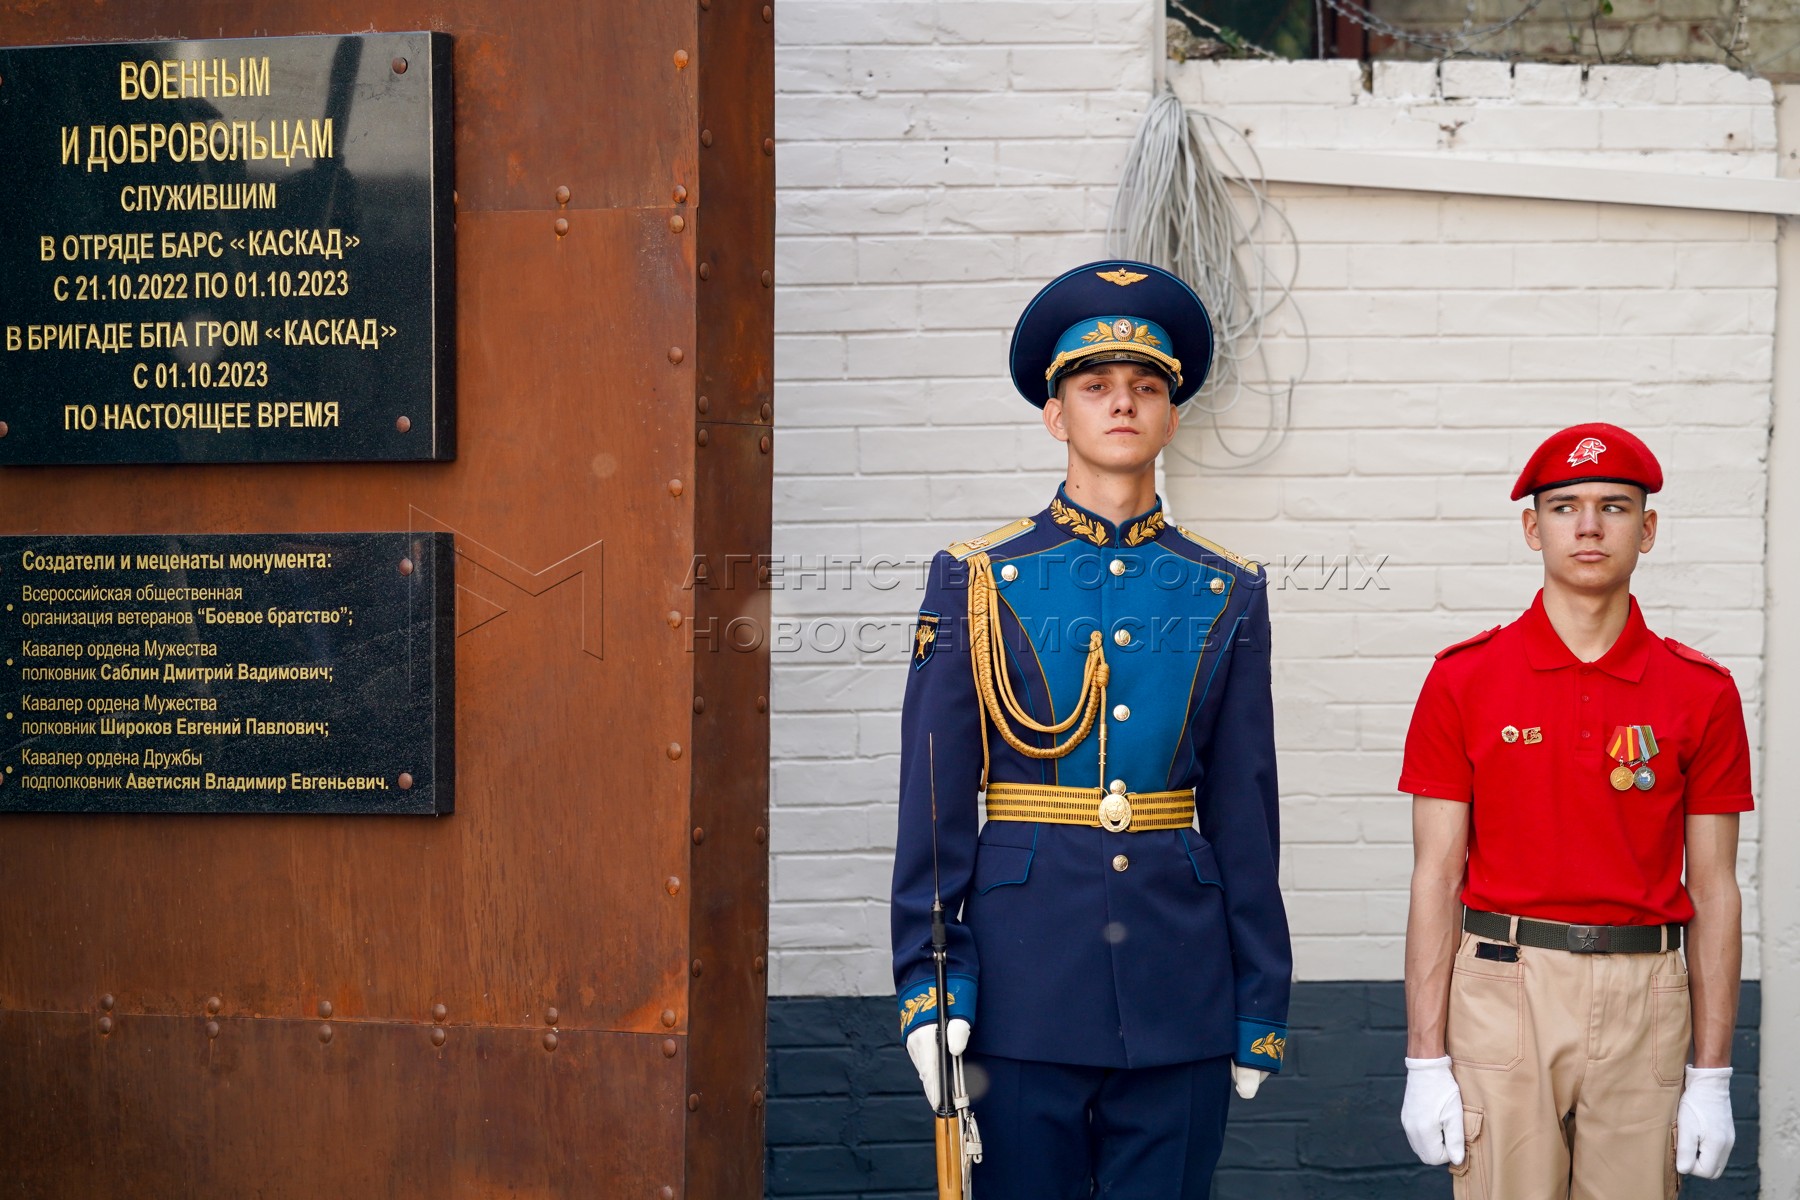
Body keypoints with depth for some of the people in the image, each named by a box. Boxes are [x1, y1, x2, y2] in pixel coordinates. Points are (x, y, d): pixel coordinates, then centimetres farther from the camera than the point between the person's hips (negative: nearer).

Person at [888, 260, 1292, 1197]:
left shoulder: (1226, 596, 8)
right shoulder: (976, 583, 2)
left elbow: (1244, 814, 8)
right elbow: (935, 806, -1)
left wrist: (1259, 1009, 6)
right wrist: (929, 989, -8)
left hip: (1180, 997, 2)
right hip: (1025, 974, -2)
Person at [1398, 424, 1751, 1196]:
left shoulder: (1701, 692, 3)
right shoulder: (1463, 680, 0)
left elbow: (1713, 891, 4)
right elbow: (1436, 877, -1)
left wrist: (1712, 1078, 2)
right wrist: (1425, 1062, -5)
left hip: (1643, 998, 1)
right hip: (1503, 989, -1)